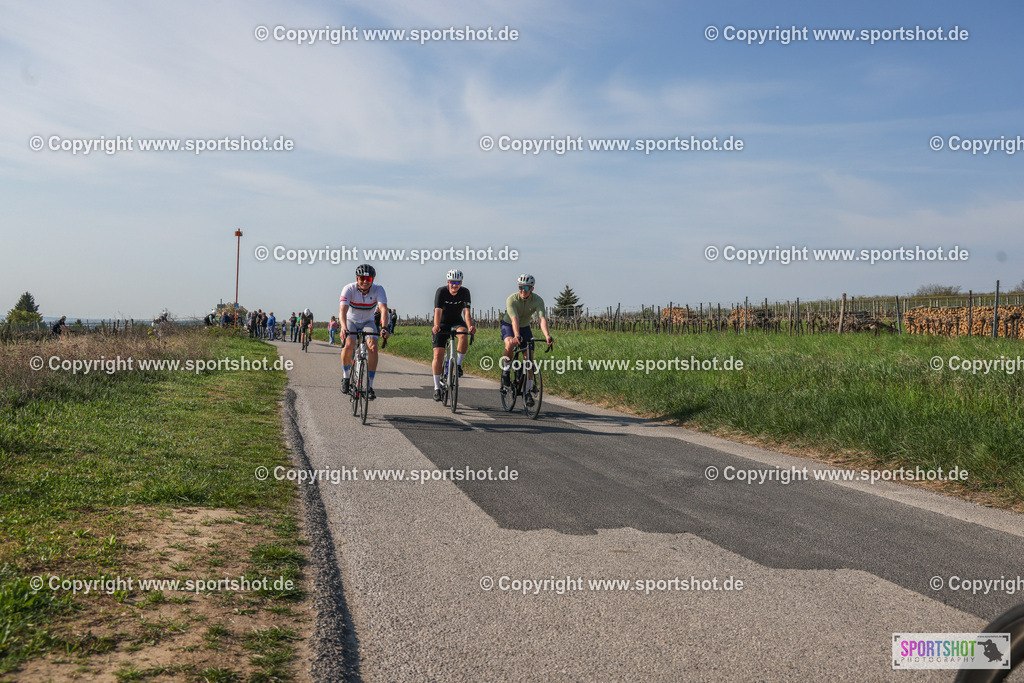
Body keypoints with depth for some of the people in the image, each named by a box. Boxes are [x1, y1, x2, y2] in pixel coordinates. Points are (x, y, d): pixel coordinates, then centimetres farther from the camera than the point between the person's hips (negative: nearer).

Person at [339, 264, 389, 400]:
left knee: (373, 347, -24)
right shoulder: (349, 289, -24)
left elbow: (383, 309, -35)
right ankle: (345, 377, 0)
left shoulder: (378, 290, -21)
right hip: (351, 321, -1)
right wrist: (344, 328, -54)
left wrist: (384, 327, -53)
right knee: (348, 345, -27)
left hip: (368, 323, 1)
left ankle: (370, 386, -15)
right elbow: (342, 310, -36)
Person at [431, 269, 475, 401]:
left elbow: (466, 311, -25)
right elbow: (438, 311, -30)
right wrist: (436, 326, -49)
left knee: (464, 335, -34)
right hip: (442, 324, -1)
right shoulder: (441, 291, -19)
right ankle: (437, 388, -3)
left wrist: (470, 326, -44)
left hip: (456, 322, 1)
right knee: (438, 354, -11)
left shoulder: (464, 292, -14)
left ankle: (458, 364, -13)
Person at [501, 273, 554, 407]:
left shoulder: (538, 300, -22)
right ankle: (505, 371, -8)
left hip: (525, 327, 3)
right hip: (509, 325, -3)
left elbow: (542, 319, -35)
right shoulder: (512, 299, -28)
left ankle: (527, 392, 3)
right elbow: (514, 319, -42)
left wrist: (547, 336, -53)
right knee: (510, 345, -36)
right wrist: (517, 336, -59)